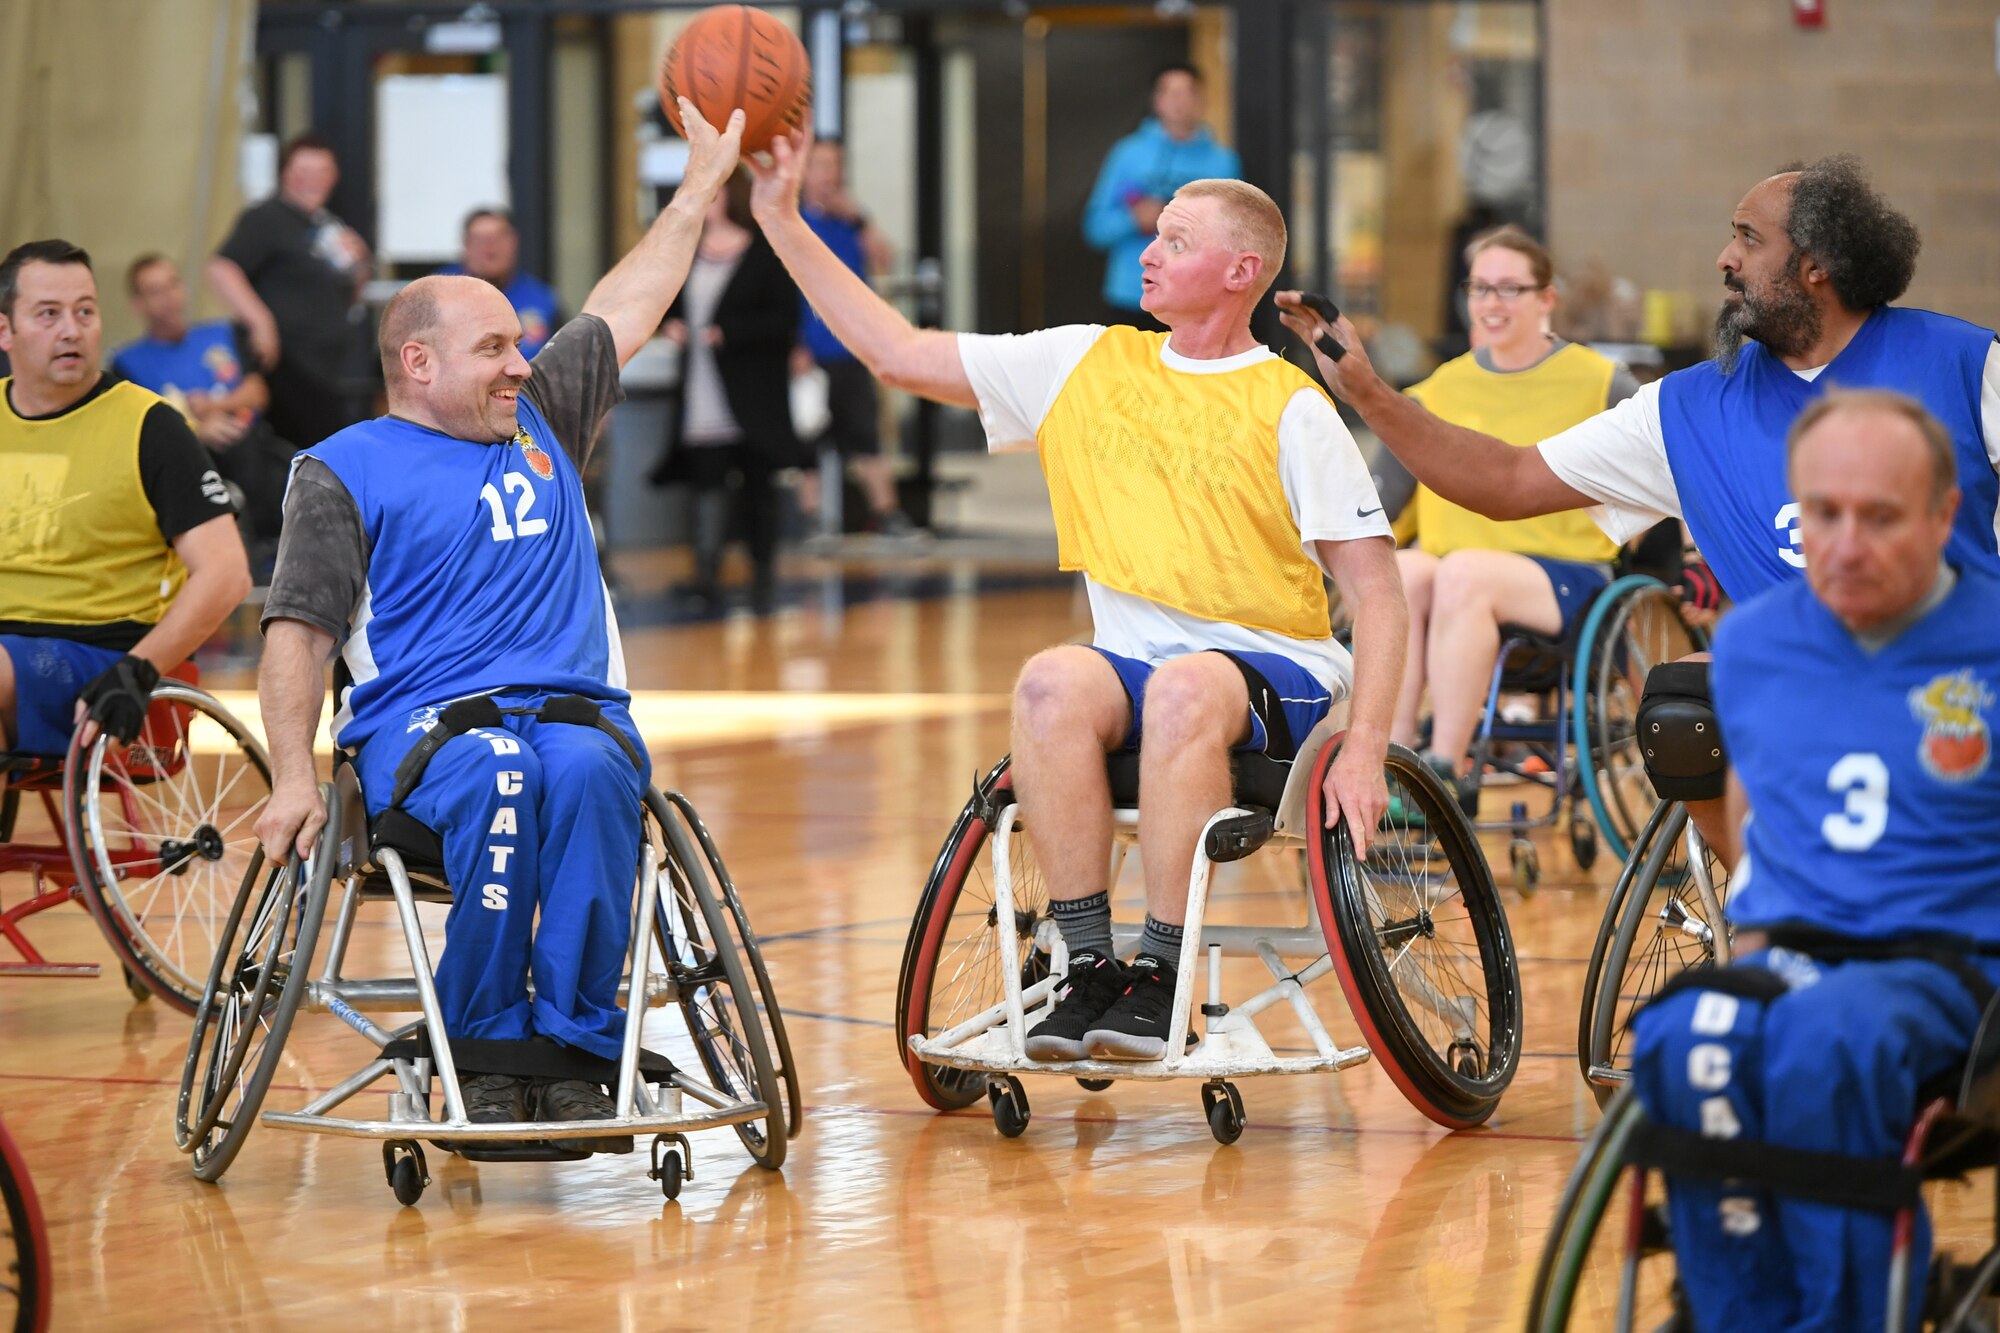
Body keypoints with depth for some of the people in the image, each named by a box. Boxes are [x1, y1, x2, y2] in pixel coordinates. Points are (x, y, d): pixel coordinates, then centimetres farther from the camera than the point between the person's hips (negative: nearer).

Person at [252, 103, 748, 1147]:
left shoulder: (540, 422, 23)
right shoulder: (344, 472, 8)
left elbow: (624, 311, 33)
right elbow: (298, 633, 2)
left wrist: (703, 183, 37)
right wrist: (292, 780, -11)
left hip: (576, 708, 3)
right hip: (422, 720, -3)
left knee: (586, 773, -34)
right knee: (497, 780, -38)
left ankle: (574, 1044, -33)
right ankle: (487, 1052, -27)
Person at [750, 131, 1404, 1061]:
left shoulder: (1290, 407, -2)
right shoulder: (1088, 365, 10)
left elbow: (1375, 589, -4)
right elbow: (898, 355, 11)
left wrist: (1364, 751, -16)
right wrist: (783, 223, 6)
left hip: (1273, 672, -3)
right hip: (1135, 663, 4)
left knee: (1187, 688, -37)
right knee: (1052, 682, -30)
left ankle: (1159, 973, -31)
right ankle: (1088, 965, -26)